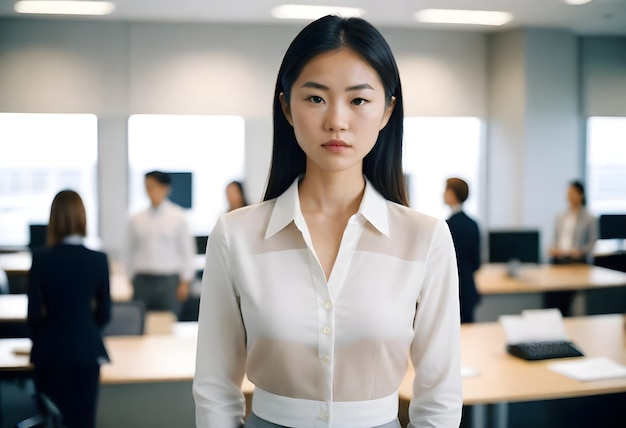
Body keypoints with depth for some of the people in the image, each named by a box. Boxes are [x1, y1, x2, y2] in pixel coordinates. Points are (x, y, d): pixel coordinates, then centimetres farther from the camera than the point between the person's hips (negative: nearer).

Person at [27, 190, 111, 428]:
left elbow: (34, 313, -5)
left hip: (50, 352, -1)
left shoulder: (41, 260, -10)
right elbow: (104, 313, 2)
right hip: (87, 351, 1)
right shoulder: (98, 260, -6)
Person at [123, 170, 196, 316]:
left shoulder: (178, 217, -2)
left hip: (168, 280, -2)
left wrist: (185, 282, 0)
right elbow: (129, 251, 12)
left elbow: (187, 250, 1)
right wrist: (131, 276, 12)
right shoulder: (136, 220, 4)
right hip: (142, 280, 2)